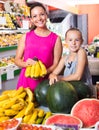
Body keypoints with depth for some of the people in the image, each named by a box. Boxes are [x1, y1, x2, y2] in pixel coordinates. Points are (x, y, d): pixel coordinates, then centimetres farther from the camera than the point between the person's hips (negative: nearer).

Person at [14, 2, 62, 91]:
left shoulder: (56, 39, -2)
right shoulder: (26, 37, 3)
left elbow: (56, 64, -2)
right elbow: (17, 60, 7)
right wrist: (26, 64, -13)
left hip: (44, 82, -1)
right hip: (26, 80, 2)